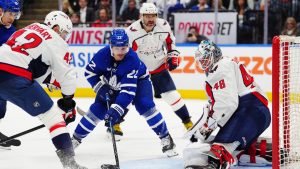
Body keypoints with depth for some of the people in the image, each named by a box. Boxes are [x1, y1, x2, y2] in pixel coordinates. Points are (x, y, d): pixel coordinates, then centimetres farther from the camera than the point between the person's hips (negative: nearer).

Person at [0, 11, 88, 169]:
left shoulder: (29, 29, 26)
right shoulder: (57, 43, 7)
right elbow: (66, 74, 6)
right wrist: (67, 102, 19)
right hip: (16, 78, -6)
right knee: (52, 115, 2)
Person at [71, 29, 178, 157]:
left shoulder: (132, 59, -38)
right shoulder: (103, 54, -29)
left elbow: (128, 89, -42)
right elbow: (90, 72, -11)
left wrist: (117, 109, -50)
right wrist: (101, 88, -23)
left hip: (138, 80, -3)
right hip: (112, 85, 3)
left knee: (145, 106, -24)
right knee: (98, 109, -6)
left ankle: (166, 138, -14)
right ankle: (76, 138, 8)